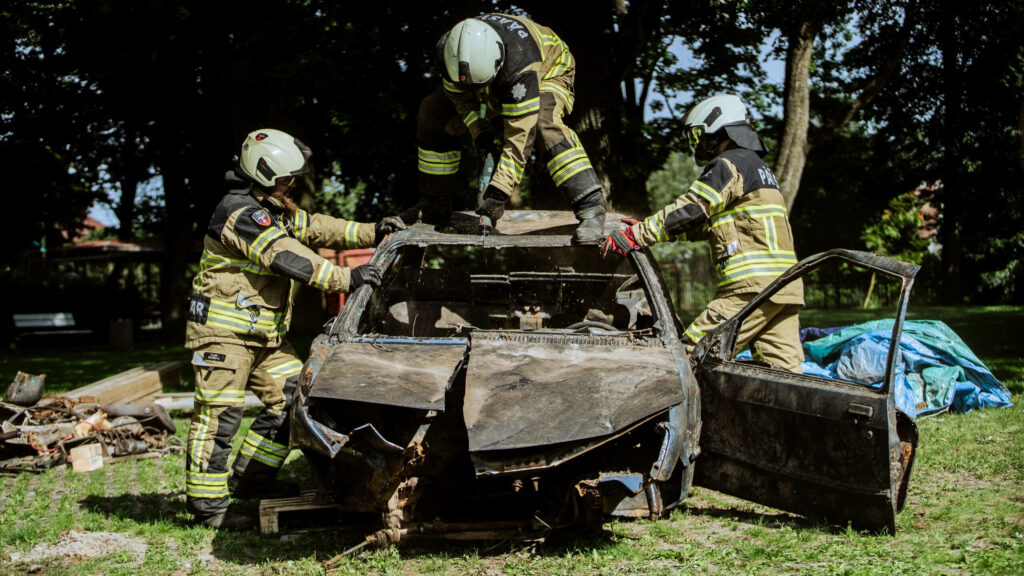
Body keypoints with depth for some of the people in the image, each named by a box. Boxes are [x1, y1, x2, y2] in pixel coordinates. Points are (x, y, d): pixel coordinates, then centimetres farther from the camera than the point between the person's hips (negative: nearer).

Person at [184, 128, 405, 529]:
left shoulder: (274, 210, 15)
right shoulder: (241, 214, -19)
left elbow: (315, 227, 15)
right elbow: (289, 258, -27)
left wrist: (372, 234, 3)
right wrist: (346, 279, -31)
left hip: (265, 334, 10)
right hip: (225, 329, -10)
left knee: (289, 398, 5)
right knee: (220, 414, -7)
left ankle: (250, 480, 15)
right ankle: (207, 504, -1)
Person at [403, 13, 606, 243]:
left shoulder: (522, 68, -45)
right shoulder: (447, 50, -31)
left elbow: (518, 135, -45)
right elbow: (459, 94, -10)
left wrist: (498, 193, -47)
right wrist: (480, 131, -25)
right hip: (498, 85, 6)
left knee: (544, 122, -39)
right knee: (432, 112, -6)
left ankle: (590, 209, -37)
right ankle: (433, 206, 6)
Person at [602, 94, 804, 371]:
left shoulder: (729, 165, -3)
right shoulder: (759, 167, 28)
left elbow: (689, 211, -11)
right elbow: (708, 224, 29)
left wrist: (636, 235, -6)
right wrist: (647, 227, 25)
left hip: (753, 283, -9)